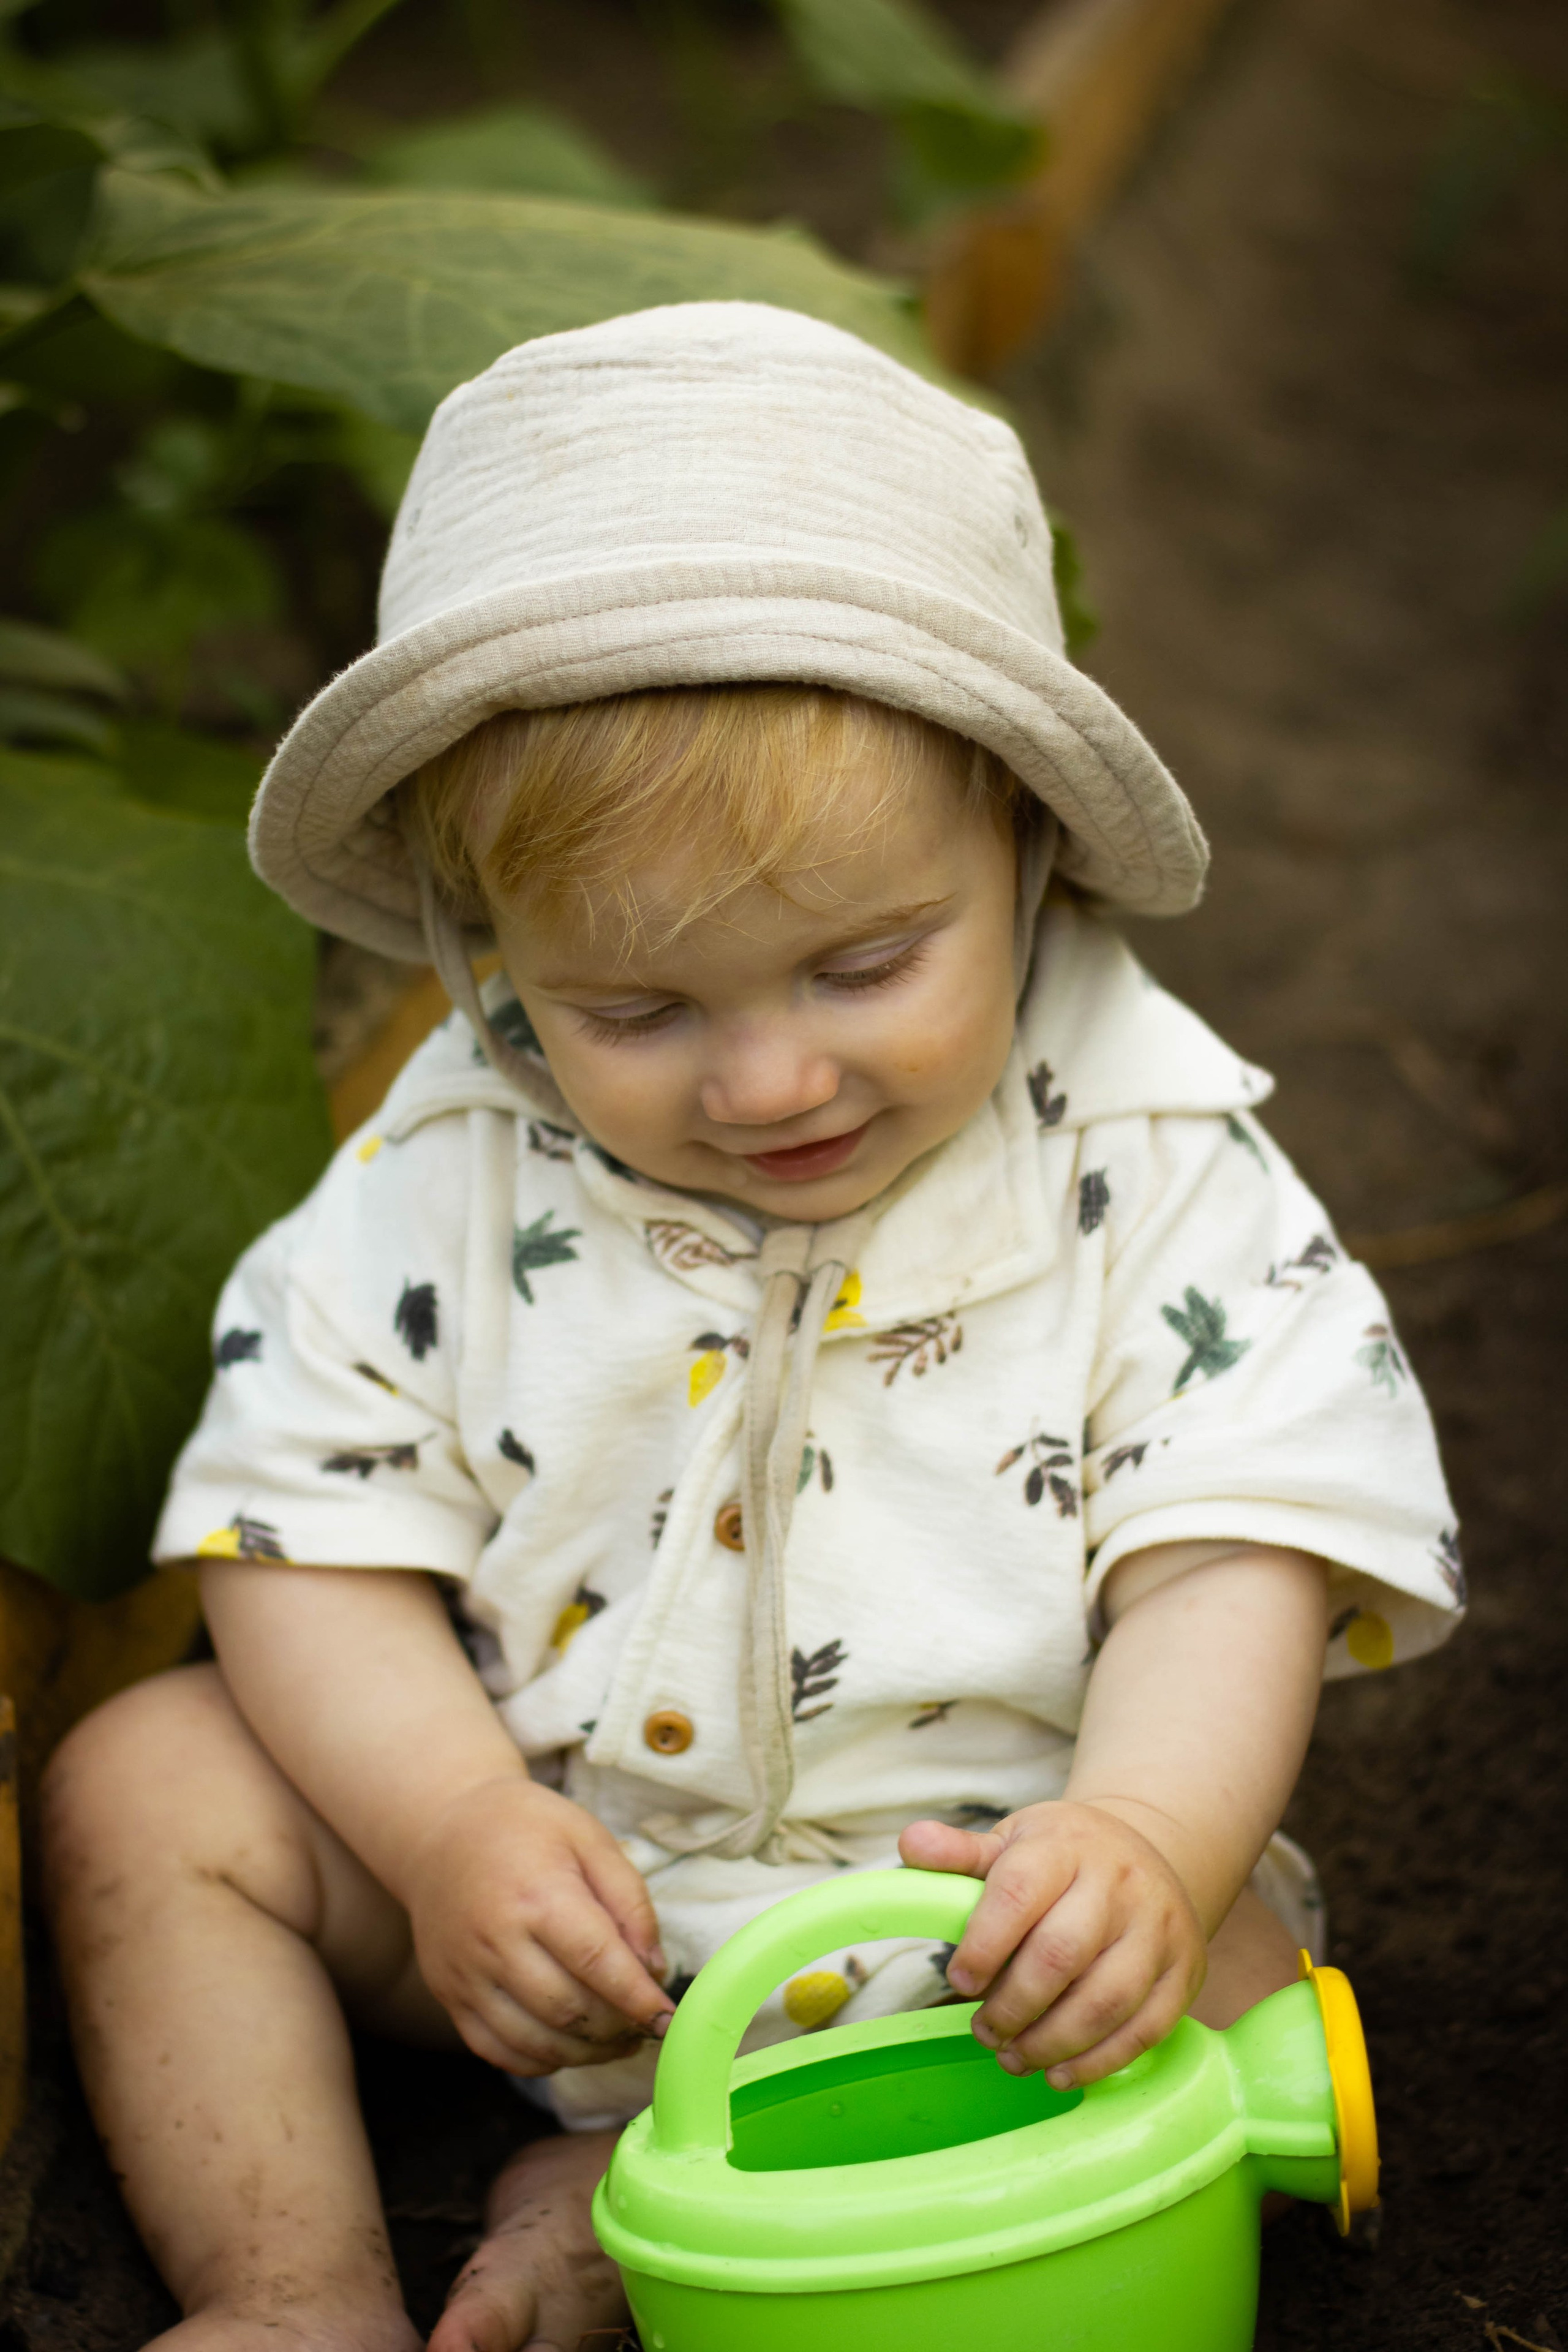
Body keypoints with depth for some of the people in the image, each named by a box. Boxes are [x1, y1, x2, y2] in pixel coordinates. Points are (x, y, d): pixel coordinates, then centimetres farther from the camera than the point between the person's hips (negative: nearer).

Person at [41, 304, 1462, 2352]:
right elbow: (316, 1525, -6)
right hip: (538, 1870, 2)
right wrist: (455, 1822, -23)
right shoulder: (457, 1165, -10)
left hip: (954, 1879, -2)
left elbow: (1232, 1550, -18)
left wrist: (1145, 1839, -38)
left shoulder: (1147, 1160, -15)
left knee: (1213, 1970, -27)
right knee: (149, 1783, -10)